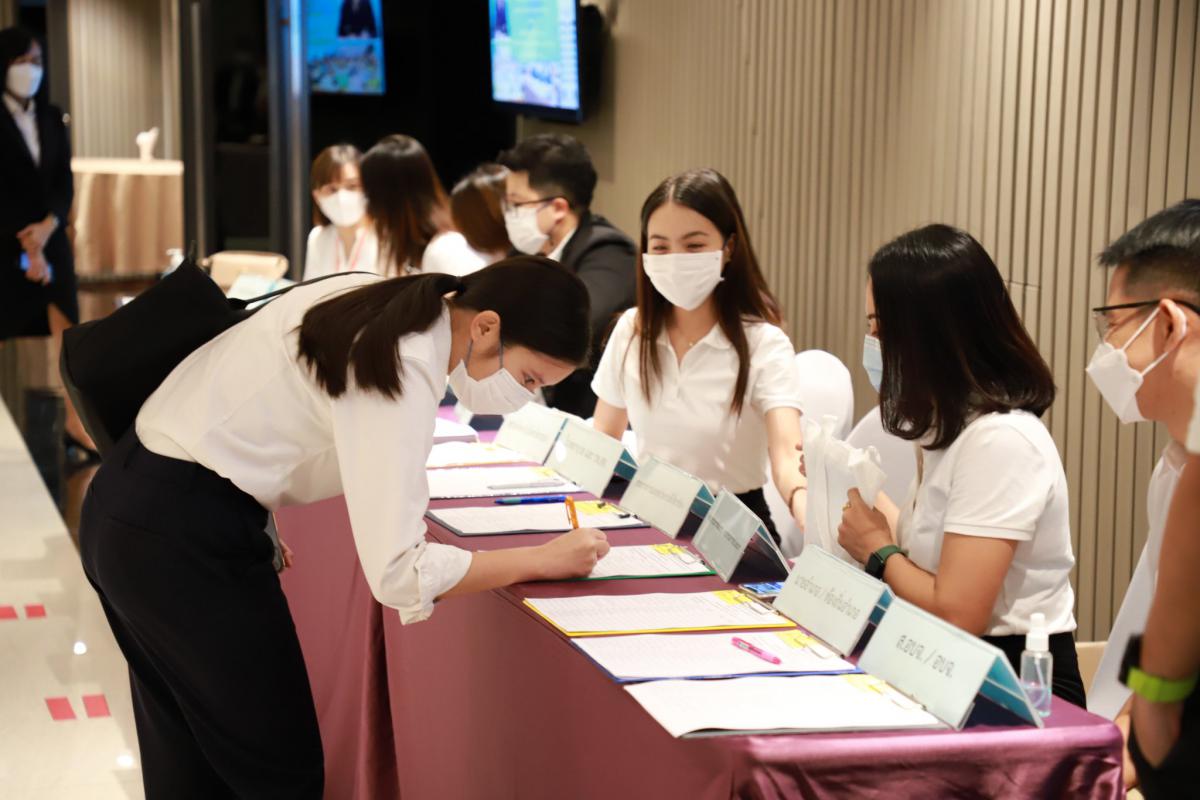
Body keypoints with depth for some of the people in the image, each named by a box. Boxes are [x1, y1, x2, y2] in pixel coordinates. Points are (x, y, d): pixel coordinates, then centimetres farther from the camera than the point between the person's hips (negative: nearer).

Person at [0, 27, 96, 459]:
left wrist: (49, 224, -11)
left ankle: (76, 427, 6)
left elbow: (65, 181, 6)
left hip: (51, 238, 5)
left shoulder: (51, 118, 9)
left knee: (69, 330, 1)